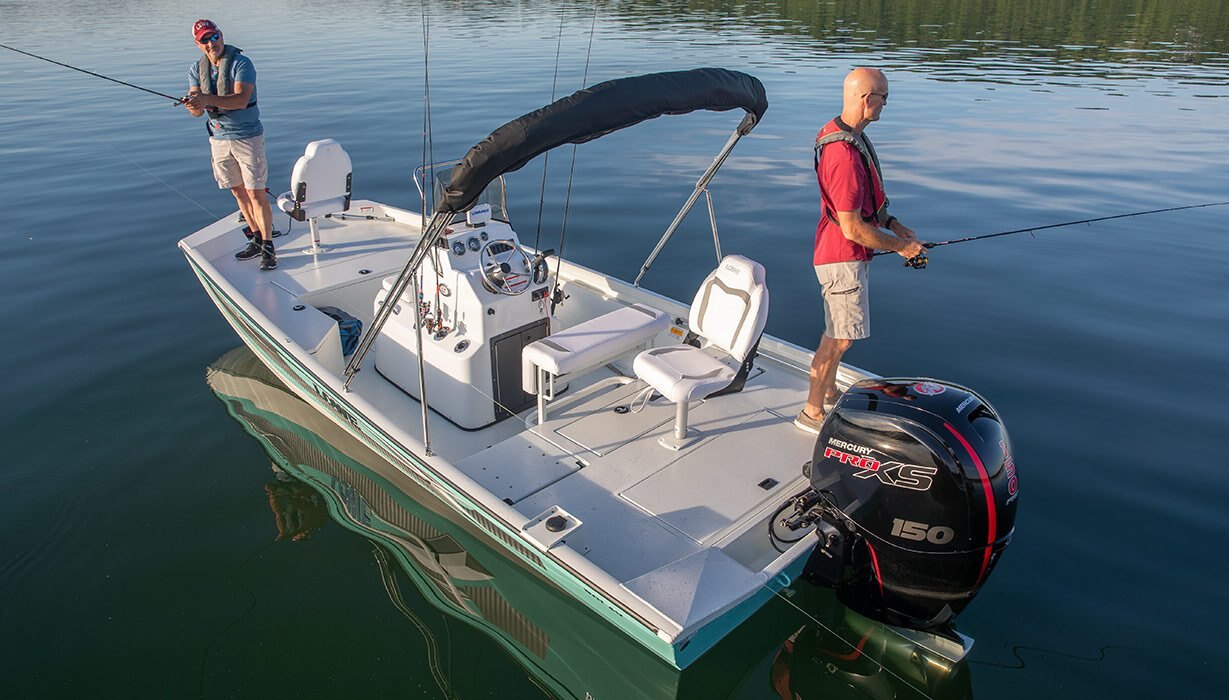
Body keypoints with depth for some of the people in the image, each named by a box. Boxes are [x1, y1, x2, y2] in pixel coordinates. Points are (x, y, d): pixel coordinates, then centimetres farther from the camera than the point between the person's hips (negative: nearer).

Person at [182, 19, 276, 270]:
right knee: (238, 192, 12)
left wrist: (207, 98, -37)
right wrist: (193, 105, -26)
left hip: (247, 136, -6)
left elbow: (241, 100, -26)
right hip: (219, 138, 6)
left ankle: (268, 247, 1)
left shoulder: (241, 63, -12)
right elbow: (197, 111, -2)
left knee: (256, 193, -7)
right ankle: (257, 240, 24)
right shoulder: (197, 70, 5)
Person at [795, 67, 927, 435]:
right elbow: (853, 228, -26)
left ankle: (829, 391, 39)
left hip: (848, 254, 10)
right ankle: (812, 411, 12)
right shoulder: (845, 154, -28)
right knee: (840, 338, -1)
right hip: (844, 257, -10)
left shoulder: (845, 133, 6)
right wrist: (899, 246, -13)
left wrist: (894, 224, 9)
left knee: (836, 331, 22)